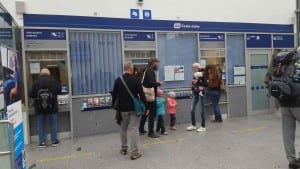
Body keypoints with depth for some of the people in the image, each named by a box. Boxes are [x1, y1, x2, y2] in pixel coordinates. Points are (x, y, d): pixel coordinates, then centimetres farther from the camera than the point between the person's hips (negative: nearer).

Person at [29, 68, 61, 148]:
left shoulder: (36, 83, -5)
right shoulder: (53, 81, -5)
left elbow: (31, 94, -5)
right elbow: (59, 90, 0)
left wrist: (37, 96, 14)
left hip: (40, 108, 1)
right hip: (52, 107, 0)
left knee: (41, 125, 10)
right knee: (53, 124, 10)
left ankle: (42, 142, 12)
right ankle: (54, 141, 15)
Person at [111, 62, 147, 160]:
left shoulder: (118, 80, 1)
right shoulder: (135, 80, -8)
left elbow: (114, 94, 4)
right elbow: (141, 94, -8)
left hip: (122, 109, 3)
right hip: (134, 108, -3)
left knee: (123, 128, 19)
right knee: (133, 129, -1)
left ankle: (123, 148, 30)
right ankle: (134, 152, 1)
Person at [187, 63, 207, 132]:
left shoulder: (202, 74, -8)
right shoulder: (194, 75, 11)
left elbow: (205, 83, -14)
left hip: (201, 93, -7)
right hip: (195, 93, 7)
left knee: (202, 110, 1)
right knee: (192, 110, 7)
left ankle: (203, 127, 11)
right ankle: (193, 125, 20)